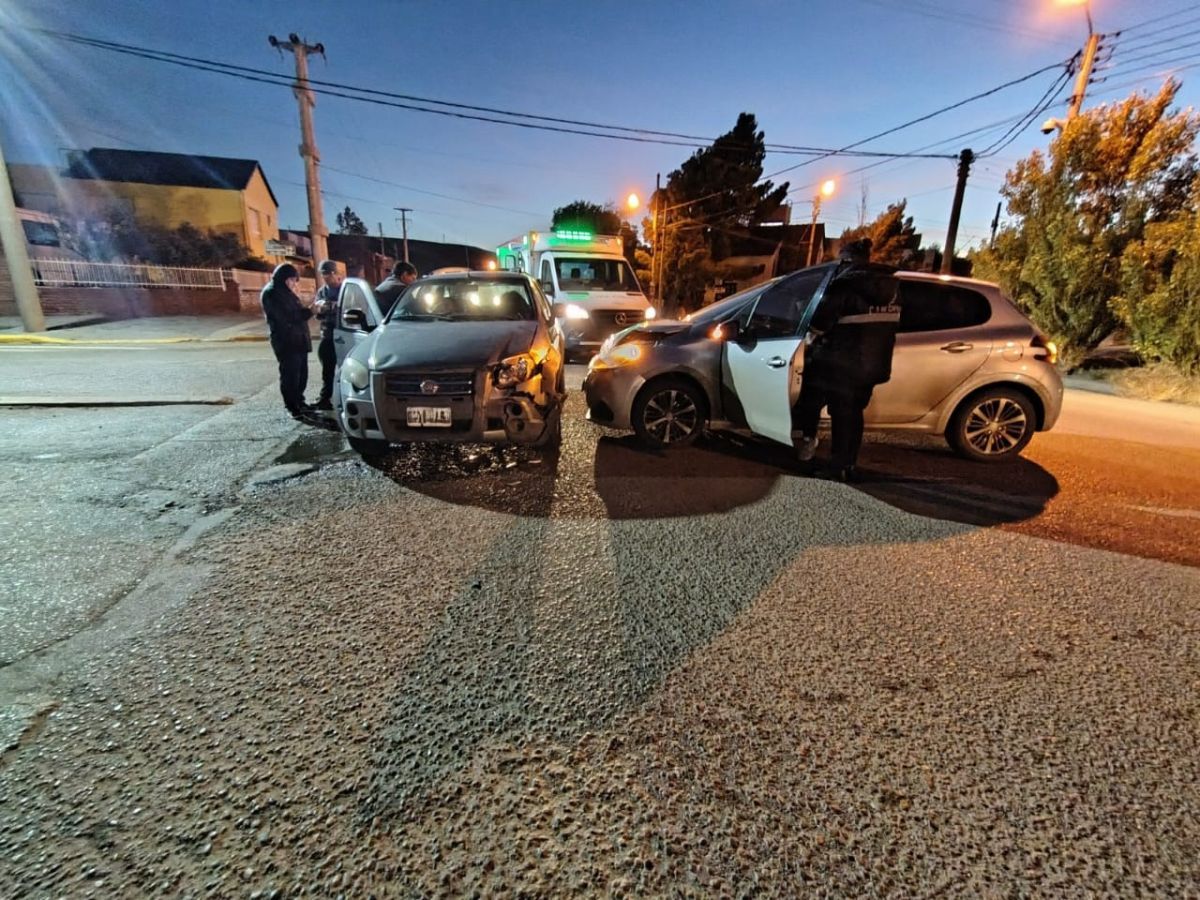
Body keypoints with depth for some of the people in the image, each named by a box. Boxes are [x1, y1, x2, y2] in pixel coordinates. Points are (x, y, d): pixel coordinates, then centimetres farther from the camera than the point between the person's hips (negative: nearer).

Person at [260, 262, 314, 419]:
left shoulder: (285, 292, 19)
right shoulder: (271, 294, -12)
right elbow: (287, 317, -22)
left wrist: (309, 309, 7)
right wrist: (310, 311, -22)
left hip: (298, 340, 9)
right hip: (286, 342, -9)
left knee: (301, 374, 13)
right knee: (290, 375, -6)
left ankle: (299, 402, 24)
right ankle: (294, 408, -2)